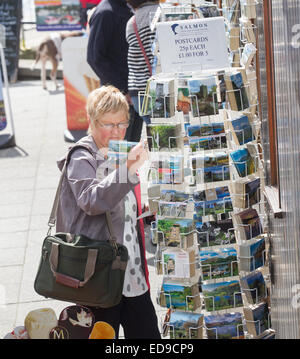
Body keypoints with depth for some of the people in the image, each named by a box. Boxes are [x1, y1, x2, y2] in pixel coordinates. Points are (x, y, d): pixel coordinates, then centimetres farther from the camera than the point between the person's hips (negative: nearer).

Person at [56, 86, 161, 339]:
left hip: (133, 273, 7)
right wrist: (128, 170, -38)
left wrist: (144, 212, 14)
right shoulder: (81, 159, -8)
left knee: (147, 333, 7)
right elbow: (91, 200, -30)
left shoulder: (122, 155, 15)